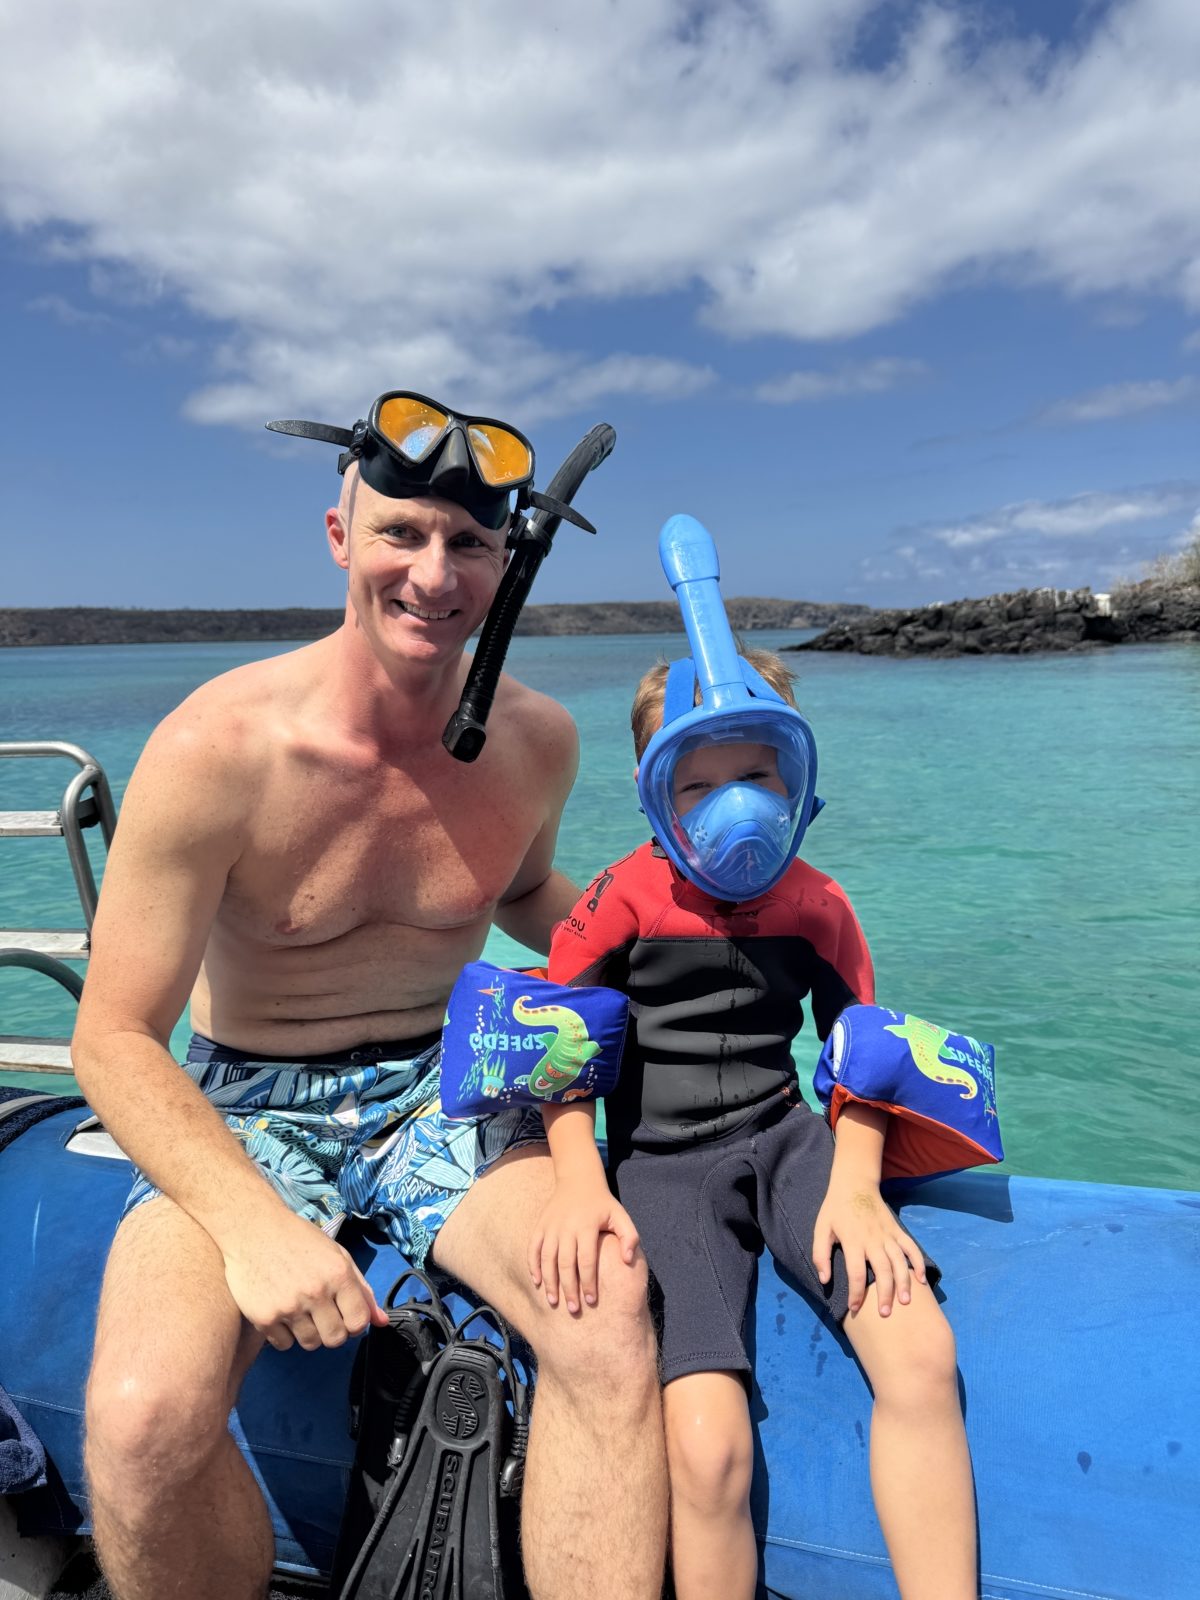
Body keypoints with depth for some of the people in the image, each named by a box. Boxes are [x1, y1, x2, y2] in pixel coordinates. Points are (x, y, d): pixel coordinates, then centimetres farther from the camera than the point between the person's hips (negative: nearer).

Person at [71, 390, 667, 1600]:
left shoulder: (536, 740, -4)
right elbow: (113, 1041, -12)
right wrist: (251, 1221, -26)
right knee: (146, 1419, -28)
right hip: (240, 1113, -1)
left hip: (444, 1095, 2)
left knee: (612, 1325, -26)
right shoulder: (217, 749, -17)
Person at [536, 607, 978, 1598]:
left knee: (922, 1356, -22)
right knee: (709, 1450, -21)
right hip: (661, 1165, -2)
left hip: (785, 1137, 3)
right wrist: (579, 1180, -14)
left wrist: (855, 1183, -7)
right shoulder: (623, 901, -5)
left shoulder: (815, 905, 3)